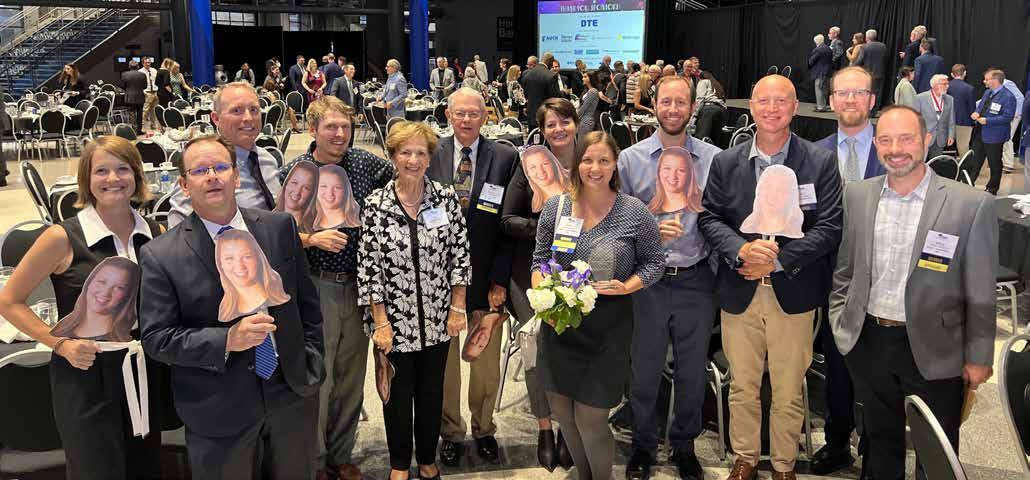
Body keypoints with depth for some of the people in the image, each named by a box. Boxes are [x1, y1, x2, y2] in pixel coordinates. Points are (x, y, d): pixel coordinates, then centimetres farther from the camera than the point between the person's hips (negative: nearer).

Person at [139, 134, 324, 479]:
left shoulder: (281, 227, -1)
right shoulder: (161, 256, -10)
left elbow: (307, 303, 6)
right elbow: (156, 338, -10)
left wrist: (311, 365, 3)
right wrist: (226, 340, -22)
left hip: (294, 397, 3)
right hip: (219, 413, -3)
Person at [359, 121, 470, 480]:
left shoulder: (446, 199, -5)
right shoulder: (375, 205, -9)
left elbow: (460, 254, -1)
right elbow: (369, 266, -8)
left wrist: (458, 308, -4)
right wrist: (381, 322, -9)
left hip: (438, 318, 1)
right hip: (395, 319, -1)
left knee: (432, 391, 15)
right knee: (399, 392, 13)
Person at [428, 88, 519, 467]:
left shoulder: (505, 158, -1)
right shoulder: (430, 157, 0)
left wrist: (500, 279, -8)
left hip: (486, 279, 0)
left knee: (487, 362, 12)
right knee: (444, 360, 12)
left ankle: (484, 428, 33)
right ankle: (451, 431, 31)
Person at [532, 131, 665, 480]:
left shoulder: (634, 212, -6)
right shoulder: (556, 206, 2)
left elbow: (655, 263, 4)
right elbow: (540, 259, 12)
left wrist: (626, 286, -14)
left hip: (609, 324, -3)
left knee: (589, 418, -1)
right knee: (561, 409, 12)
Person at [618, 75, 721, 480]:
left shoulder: (714, 158, 2)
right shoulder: (630, 159, 1)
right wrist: (652, 231, -15)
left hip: (696, 280, 1)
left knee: (692, 371, 13)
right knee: (645, 370, 9)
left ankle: (684, 446, 34)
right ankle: (643, 447, 30)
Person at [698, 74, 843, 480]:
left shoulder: (821, 163, -4)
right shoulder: (725, 163, 3)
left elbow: (829, 228, -8)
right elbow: (709, 218, 2)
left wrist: (777, 260, -17)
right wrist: (740, 250, -17)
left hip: (793, 293, -1)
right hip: (738, 293, 2)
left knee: (788, 392, 11)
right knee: (742, 386, 14)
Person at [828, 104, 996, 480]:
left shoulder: (971, 205, -12)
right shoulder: (857, 196, 0)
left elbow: (980, 293, -7)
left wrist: (978, 358, -4)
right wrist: (840, 321, 6)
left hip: (934, 351, -3)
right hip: (868, 343, 3)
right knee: (881, 441, 21)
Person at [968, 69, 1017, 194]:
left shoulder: (1008, 97, -16)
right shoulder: (987, 92, 10)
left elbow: (1007, 117, -21)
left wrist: (987, 121, -24)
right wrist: (976, 113, -3)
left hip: (994, 136, -8)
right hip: (979, 133, 8)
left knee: (995, 165, 8)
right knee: (974, 161, 12)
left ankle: (992, 190, 20)